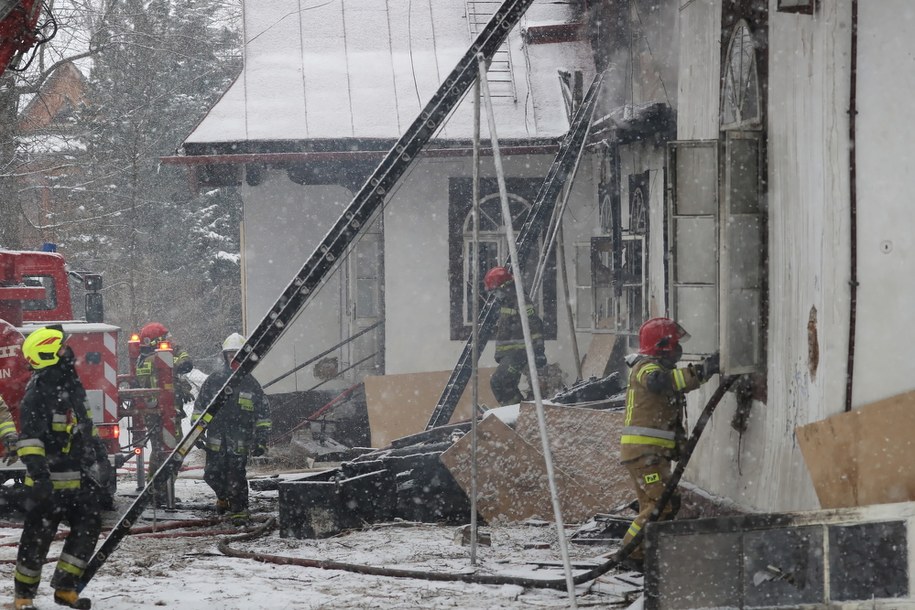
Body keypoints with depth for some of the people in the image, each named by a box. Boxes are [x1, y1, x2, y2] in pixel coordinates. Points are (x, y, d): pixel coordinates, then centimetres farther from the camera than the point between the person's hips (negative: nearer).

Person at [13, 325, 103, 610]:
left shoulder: (71, 383, 11)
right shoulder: (39, 392, -17)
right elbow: (29, 437, -22)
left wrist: (95, 447, 32)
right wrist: (37, 472, -29)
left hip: (78, 478, 9)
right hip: (50, 481, -9)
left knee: (89, 526, 5)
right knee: (38, 536, -1)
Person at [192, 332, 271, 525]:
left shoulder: (251, 384, 7)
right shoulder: (213, 381, 7)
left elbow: (263, 414, 11)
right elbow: (199, 406, 12)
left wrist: (261, 440, 5)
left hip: (240, 442, -2)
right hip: (216, 440, 2)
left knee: (236, 476, -10)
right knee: (213, 475, 5)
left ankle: (239, 509, 1)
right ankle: (224, 497, 34)